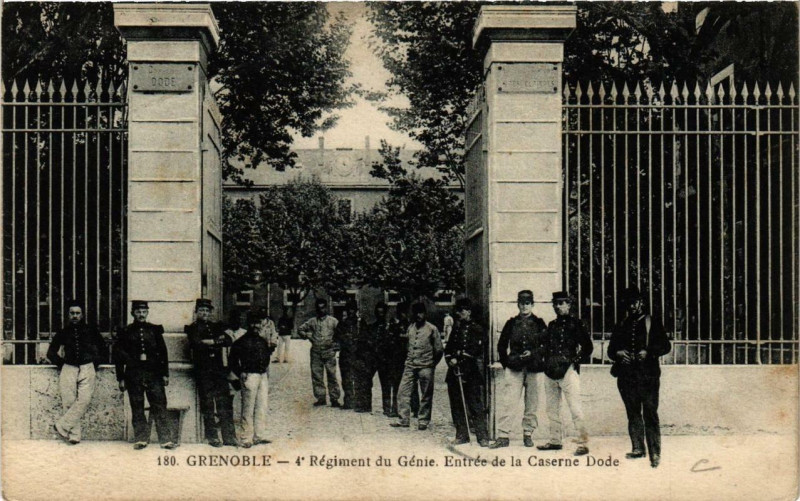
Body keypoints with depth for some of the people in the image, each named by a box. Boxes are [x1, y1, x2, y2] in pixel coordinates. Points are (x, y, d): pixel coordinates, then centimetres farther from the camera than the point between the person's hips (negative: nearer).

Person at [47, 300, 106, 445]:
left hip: (88, 369, -1)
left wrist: (95, 363, 8)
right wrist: (62, 363, 10)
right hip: (68, 369, 1)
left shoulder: (91, 331, 10)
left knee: (84, 400, -20)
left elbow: (103, 349, 18)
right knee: (69, 402, -8)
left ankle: (62, 425, -15)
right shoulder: (63, 333, 12)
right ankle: (74, 435, -6)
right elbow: (51, 353, 21)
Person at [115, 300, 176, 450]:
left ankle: (166, 439, -4)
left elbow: (163, 352, 11)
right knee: (137, 408, 3)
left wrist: (165, 374, 7)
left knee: (159, 406, -4)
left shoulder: (155, 330, 9)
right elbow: (118, 356, 8)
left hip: (153, 374, 0)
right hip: (134, 374, 0)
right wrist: (121, 378, 5)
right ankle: (141, 439, 10)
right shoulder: (126, 332, 6)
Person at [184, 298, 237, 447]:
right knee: (207, 404, -1)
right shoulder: (192, 328, 6)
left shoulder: (216, 327, 19)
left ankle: (229, 436, 1)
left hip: (219, 368, 4)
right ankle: (212, 437, 6)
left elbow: (228, 341, 5)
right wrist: (217, 341, -7)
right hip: (203, 370, -3)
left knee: (225, 402, -1)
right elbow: (196, 344, -12)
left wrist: (210, 342, -8)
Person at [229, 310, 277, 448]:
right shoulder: (242, 341, -4)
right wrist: (241, 374, -11)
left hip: (263, 376, 6)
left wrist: (271, 346, 7)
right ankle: (246, 439, 0)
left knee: (262, 406, 8)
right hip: (250, 375, -6)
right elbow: (232, 361, -3)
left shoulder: (263, 341, 14)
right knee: (248, 409, -4)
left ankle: (259, 436, 16)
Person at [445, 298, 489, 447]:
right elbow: (448, 349, 18)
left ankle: (483, 437, -5)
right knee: (457, 406, 6)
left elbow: (476, 350, -10)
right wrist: (450, 359, -2)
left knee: (475, 405, -7)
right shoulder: (456, 330, 19)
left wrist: (459, 355, -11)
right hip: (455, 371, 6)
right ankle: (462, 435, 13)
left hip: (471, 373, -6)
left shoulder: (477, 330, 0)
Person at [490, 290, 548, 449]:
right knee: (507, 401, -7)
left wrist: (533, 353, -10)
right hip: (514, 368, 0)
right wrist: (506, 363, 5)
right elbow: (501, 345, 13)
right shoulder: (511, 323, 9)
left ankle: (528, 434, 15)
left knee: (532, 403, 3)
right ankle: (503, 436, -5)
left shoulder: (539, 324, 6)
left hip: (534, 368, 0)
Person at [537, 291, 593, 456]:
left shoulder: (575, 323, 0)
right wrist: (547, 363, 10)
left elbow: (587, 347, -3)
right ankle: (555, 441, 19)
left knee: (575, 408, -10)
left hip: (568, 371, -7)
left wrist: (575, 360, -8)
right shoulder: (552, 325, 17)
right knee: (552, 409, 11)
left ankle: (583, 443, -9)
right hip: (550, 372, 7)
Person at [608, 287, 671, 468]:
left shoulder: (652, 324, 5)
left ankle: (655, 453, -5)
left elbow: (666, 346, 2)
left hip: (648, 376, -4)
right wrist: (618, 353, -2)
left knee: (650, 414, -7)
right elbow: (611, 349, 20)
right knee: (633, 414, 9)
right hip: (627, 376, 4)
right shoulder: (621, 326, 17)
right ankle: (637, 448, 17)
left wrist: (648, 352, -14)